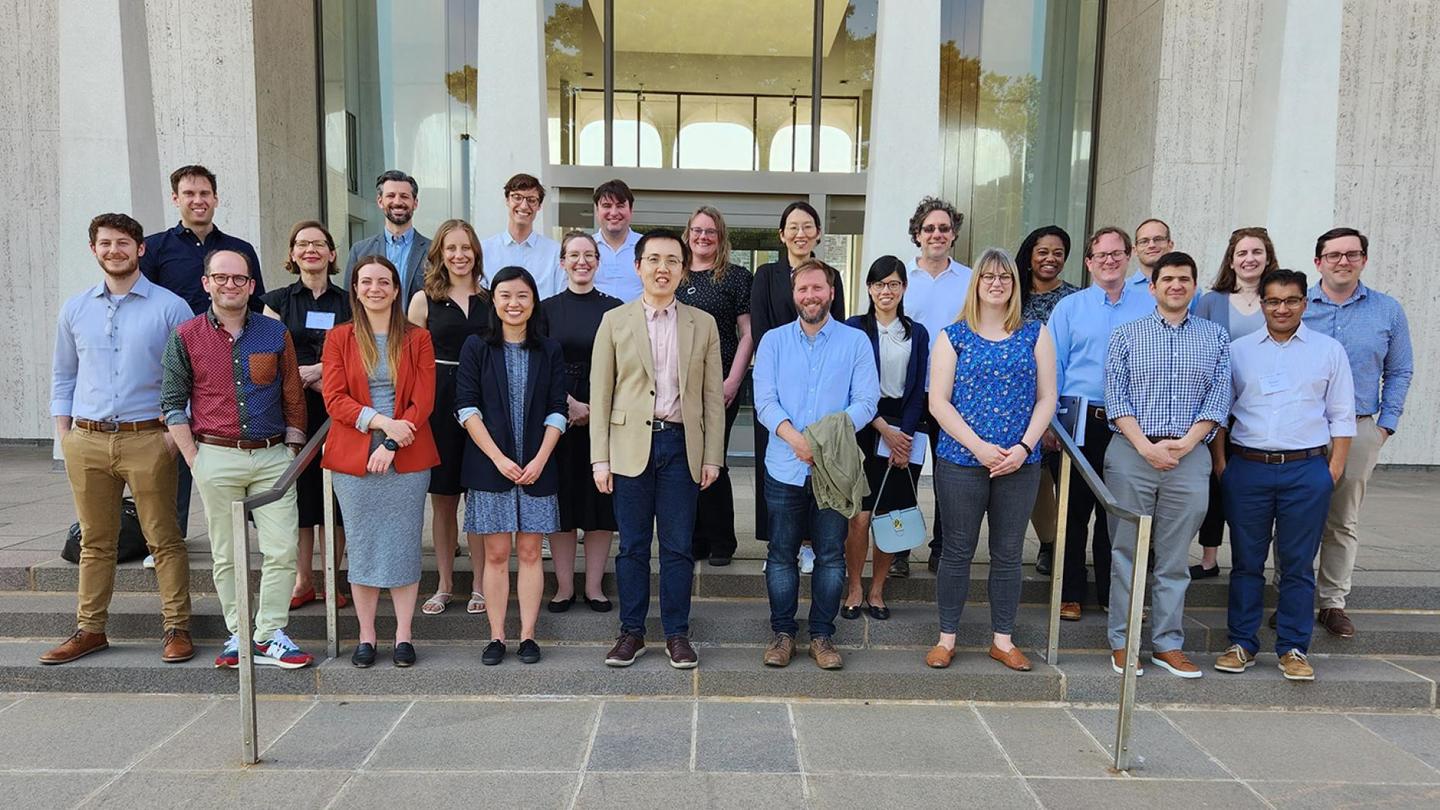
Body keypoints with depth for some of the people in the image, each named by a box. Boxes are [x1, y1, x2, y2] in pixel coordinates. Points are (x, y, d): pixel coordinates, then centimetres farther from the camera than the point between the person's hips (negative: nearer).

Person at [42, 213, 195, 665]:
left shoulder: (170, 307, -1)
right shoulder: (75, 310, 12)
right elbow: (62, 376, 19)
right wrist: (64, 434, 10)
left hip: (147, 439, -4)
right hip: (86, 442, 4)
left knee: (164, 539, 0)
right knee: (95, 542, 12)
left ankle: (176, 628, 8)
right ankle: (89, 629, 23)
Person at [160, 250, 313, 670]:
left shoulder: (276, 334, 5)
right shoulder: (186, 337, 3)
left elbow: (294, 400, 8)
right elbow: (172, 403, 4)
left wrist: (291, 453, 2)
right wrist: (194, 459, -3)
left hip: (272, 456, 1)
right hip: (216, 457, 0)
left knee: (282, 549, -2)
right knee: (227, 555, 8)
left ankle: (268, 635, 10)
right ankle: (239, 634, 21)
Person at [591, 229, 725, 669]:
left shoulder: (703, 324, 8)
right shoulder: (614, 321, 5)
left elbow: (713, 396, 6)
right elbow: (600, 394, 3)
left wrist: (713, 457, 1)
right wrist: (600, 458, -3)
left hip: (682, 444, 1)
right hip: (631, 445, 0)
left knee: (678, 546, 6)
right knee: (632, 545, 7)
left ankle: (677, 633, 19)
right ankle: (631, 631, 21)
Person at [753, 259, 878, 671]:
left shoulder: (856, 341, 4)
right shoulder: (773, 341, 6)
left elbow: (866, 400, -4)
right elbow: (764, 400, -3)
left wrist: (830, 435, -20)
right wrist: (794, 437, -20)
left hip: (835, 467, 0)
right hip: (785, 467, 1)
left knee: (831, 555, 7)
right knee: (781, 554, 7)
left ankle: (822, 634, 21)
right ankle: (782, 631, 22)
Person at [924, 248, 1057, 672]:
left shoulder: (1035, 334, 7)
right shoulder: (953, 336, 2)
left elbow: (1046, 398, 4)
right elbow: (938, 402, -4)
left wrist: (1023, 448, -9)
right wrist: (978, 446, -14)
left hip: (1020, 463, 2)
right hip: (961, 462, -2)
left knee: (1008, 554, 11)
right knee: (957, 551, 6)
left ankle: (1003, 639, 25)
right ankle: (946, 638, 19)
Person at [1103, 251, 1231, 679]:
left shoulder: (1215, 337, 11)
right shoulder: (1126, 334, 6)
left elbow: (1219, 398, 4)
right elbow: (1115, 397, -1)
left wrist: (1184, 444, -9)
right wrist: (1147, 447, -12)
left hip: (1190, 457, 2)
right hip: (1133, 453, -1)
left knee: (1175, 557, 7)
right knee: (1126, 552, 3)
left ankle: (1168, 644, 17)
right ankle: (1122, 642, 12)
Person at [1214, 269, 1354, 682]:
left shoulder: (1329, 350, 7)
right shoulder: (1238, 350, 8)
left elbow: (1342, 416, 7)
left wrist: (1334, 471, -1)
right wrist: (1220, 465, 1)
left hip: (1306, 470, 0)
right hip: (1246, 468, 1)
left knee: (1298, 565, 6)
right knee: (1246, 562, 7)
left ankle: (1293, 648, 17)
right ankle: (1242, 644, 17)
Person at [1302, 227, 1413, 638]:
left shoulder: (1388, 311, 7)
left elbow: (1399, 372, 11)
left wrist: (1386, 424, 3)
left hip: (1359, 431, 2)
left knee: (1343, 522, 10)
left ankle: (1332, 602, 21)